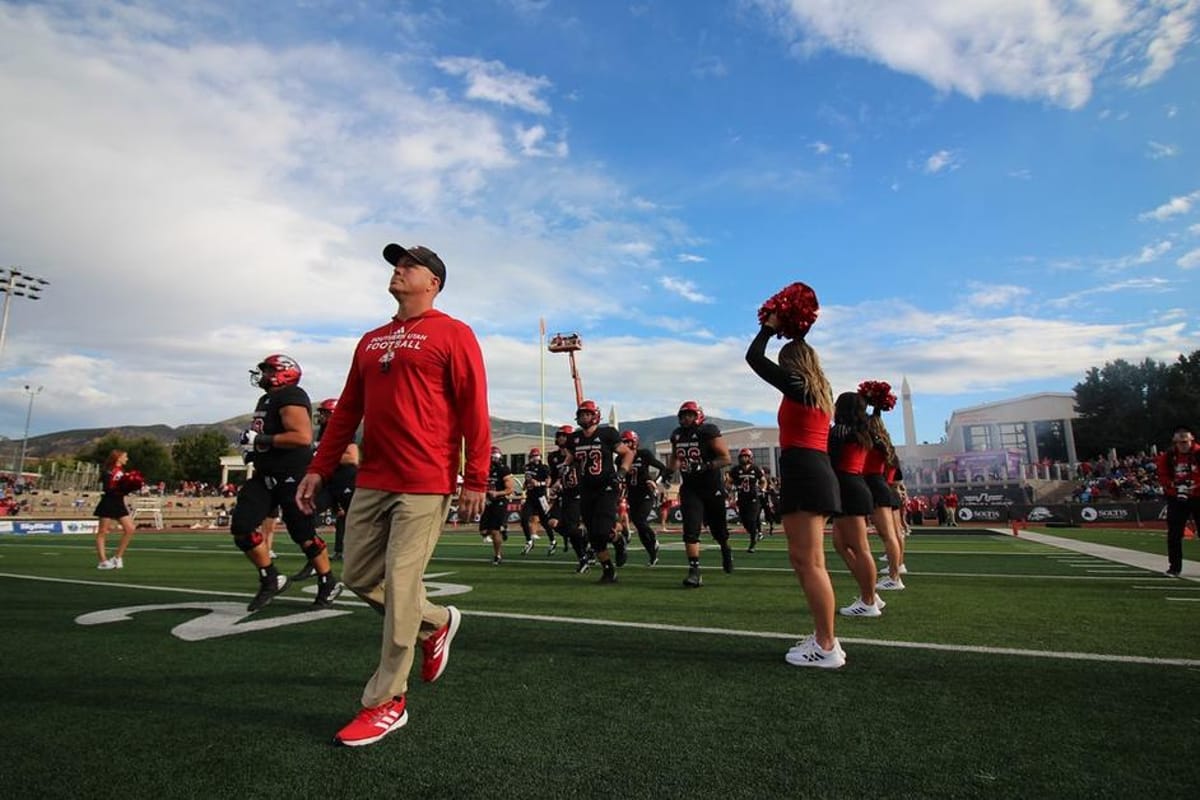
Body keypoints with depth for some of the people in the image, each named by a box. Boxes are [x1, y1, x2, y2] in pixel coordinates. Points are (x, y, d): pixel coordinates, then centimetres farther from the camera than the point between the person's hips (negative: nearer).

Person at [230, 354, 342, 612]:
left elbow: (302, 437, -27)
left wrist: (262, 440, -22)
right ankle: (271, 580, 17)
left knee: (303, 534, -1)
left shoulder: (290, 397, -14)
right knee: (241, 527, 3)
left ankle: (329, 585, 17)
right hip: (266, 475, 10)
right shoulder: (266, 400, 17)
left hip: (292, 478, -10)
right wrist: (252, 447, 12)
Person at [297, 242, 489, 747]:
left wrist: (476, 479, -14)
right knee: (359, 577, 13)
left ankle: (387, 703, 13)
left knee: (400, 586, -3)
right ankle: (437, 623, 35)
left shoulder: (452, 334, -4)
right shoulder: (370, 342, 19)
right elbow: (347, 410, 20)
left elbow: (474, 410, -10)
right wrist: (319, 469, 16)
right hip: (371, 482, 8)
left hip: (424, 485, -8)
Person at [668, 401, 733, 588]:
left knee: (718, 528, 14)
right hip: (690, 488, 3)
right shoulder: (677, 435, 4)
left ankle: (726, 550, 47)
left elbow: (726, 458, -15)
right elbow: (675, 457, 22)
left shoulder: (708, 432, -13)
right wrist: (670, 470, 2)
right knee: (690, 529, -11)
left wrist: (705, 466, -27)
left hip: (712, 487, -3)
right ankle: (694, 571, -8)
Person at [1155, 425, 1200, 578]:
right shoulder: (1168, 457, 0)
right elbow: (1163, 476, 2)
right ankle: (1175, 567, 11)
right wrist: (1175, 486, -13)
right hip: (1176, 499, 2)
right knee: (1174, 534, 2)